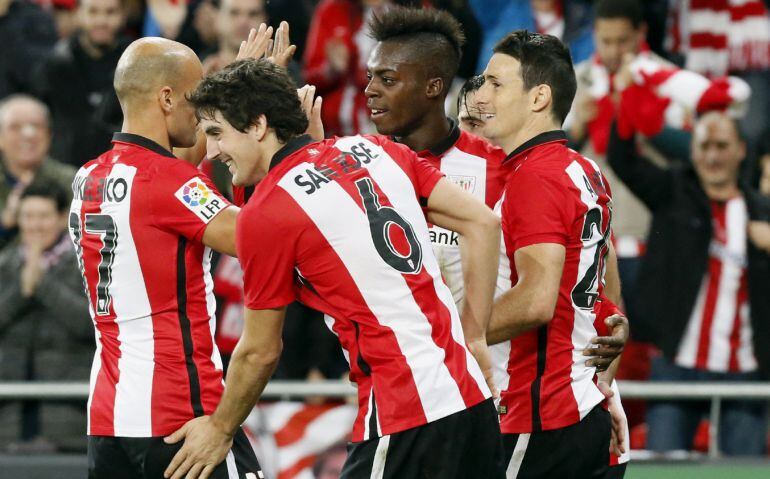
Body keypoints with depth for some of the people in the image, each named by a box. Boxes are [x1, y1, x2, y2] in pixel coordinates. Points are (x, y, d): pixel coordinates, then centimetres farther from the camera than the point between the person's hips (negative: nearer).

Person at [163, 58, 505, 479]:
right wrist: (474, 338, 15)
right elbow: (483, 224, 11)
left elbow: (260, 351, 2)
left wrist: (220, 429, 18)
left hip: (407, 418, -7)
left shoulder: (263, 215, -7)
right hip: (473, 398, 7)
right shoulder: (376, 151, 11)